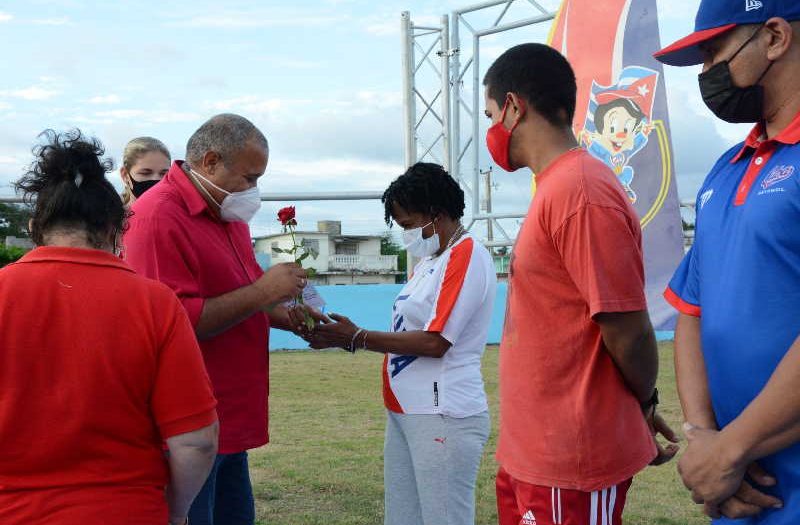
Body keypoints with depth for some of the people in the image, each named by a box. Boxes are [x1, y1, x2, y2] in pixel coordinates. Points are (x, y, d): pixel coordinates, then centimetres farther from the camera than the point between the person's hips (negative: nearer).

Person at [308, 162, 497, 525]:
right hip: (404, 413, 9)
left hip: (443, 416, -9)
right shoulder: (431, 259, 17)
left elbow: (435, 342, -18)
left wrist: (357, 338, -13)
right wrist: (346, 337, 3)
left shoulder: (467, 255, -11)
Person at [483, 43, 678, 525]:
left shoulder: (579, 192, -21)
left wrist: (642, 405, -2)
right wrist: (639, 407, 12)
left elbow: (629, 329, -19)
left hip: (571, 461, -9)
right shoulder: (559, 188, 9)